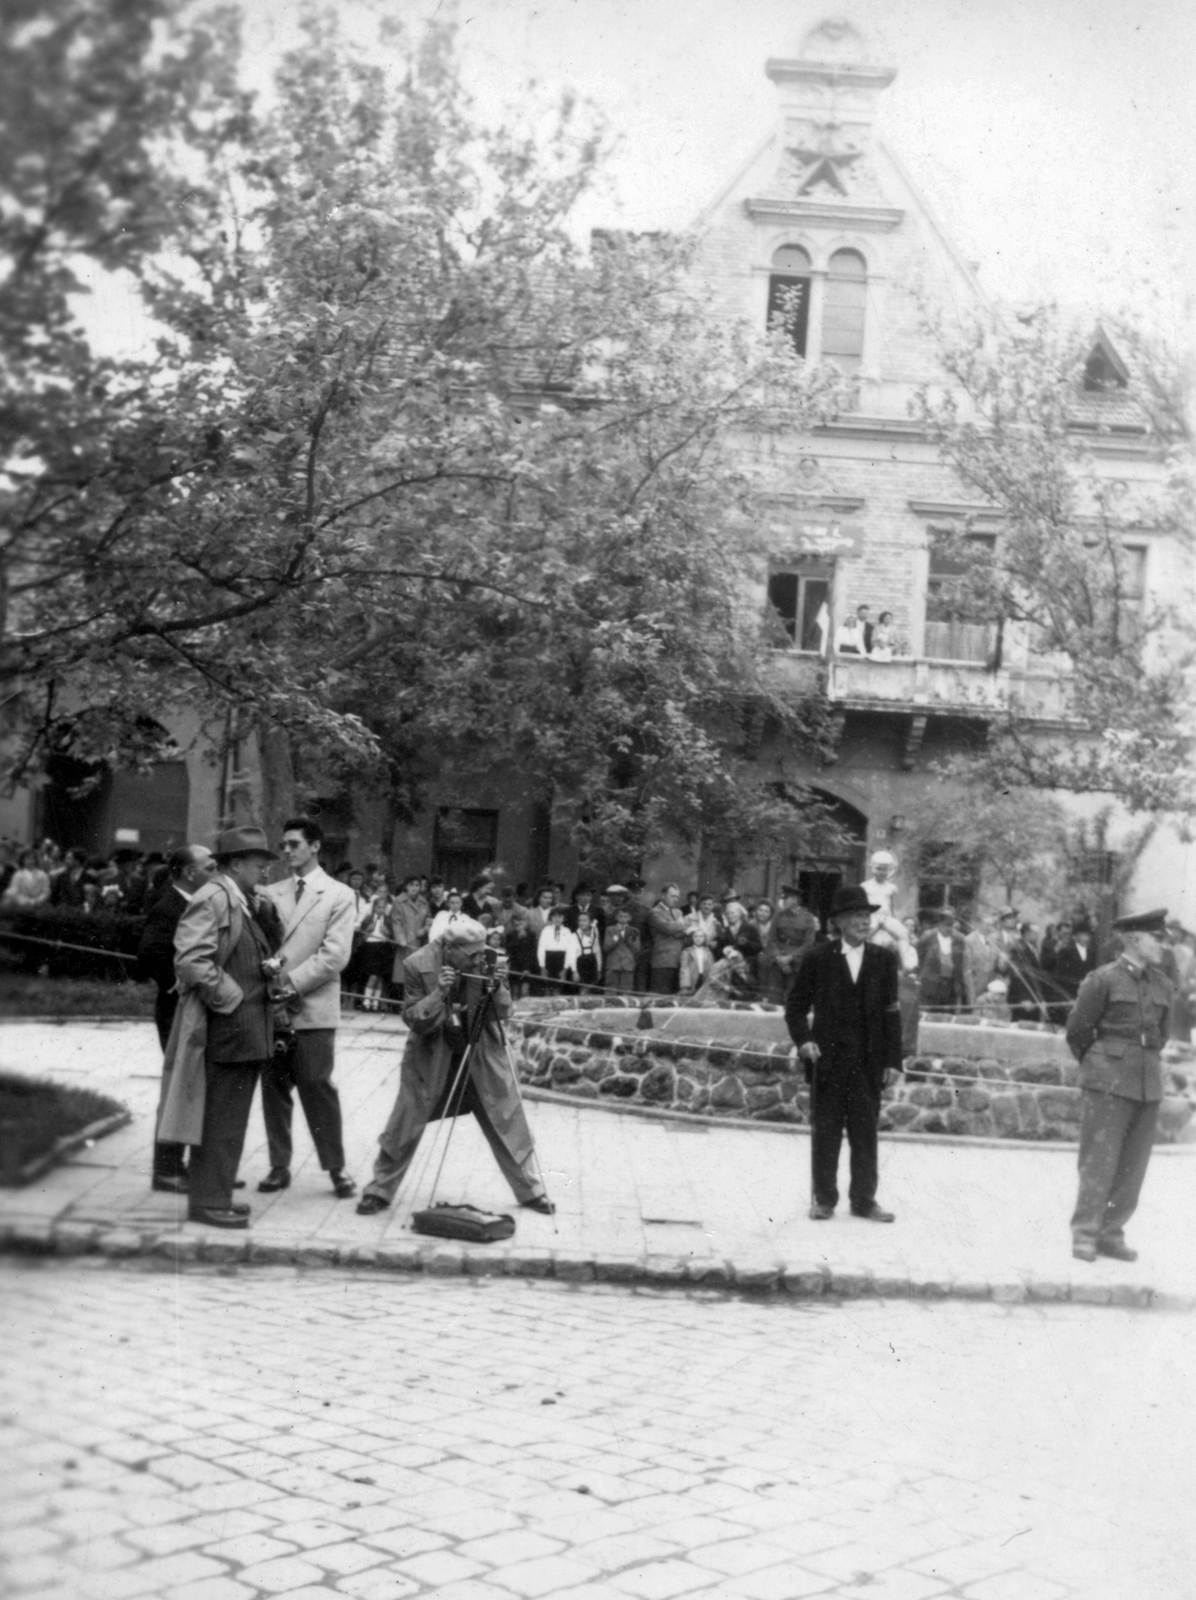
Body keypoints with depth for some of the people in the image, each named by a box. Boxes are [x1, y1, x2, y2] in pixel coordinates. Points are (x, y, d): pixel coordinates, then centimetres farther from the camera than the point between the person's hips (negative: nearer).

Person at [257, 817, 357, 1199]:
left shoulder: (339, 895, 1)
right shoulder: (271, 893, 13)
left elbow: (335, 955, -7)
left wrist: (292, 981, -14)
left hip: (312, 1007, -4)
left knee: (317, 1088, -2)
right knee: (273, 1088, 6)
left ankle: (336, 1168, 9)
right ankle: (279, 1166, 16)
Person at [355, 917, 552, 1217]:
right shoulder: (418, 965, -18)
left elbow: (503, 1014, -5)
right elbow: (414, 1020, -14)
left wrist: (497, 988, -26)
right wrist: (439, 993, -31)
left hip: (483, 1056, 2)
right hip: (432, 1057, -1)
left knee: (509, 1125, 4)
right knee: (403, 1129, 2)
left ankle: (531, 1192, 19)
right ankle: (379, 1192, 20)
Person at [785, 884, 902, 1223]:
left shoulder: (884, 960, 5)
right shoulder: (818, 958, 1)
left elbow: (891, 1012, 5)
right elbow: (796, 1005, 7)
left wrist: (893, 1059, 0)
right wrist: (803, 1039, -8)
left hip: (869, 1061, 1)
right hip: (827, 1058, -1)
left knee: (865, 1132, 6)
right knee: (825, 1131, 5)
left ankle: (864, 1199, 16)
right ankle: (823, 1198, 14)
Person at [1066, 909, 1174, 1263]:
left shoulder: (1162, 986, 9)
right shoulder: (1103, 980, -7)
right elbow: (1077, 1030, -1)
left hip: (1148, 1084, 6)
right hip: (1108, 1084, -5)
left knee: (1133, 1165, 6)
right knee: (1100, 1160, -4)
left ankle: (1112, 1233, 16)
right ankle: (1084, 1234, 3)